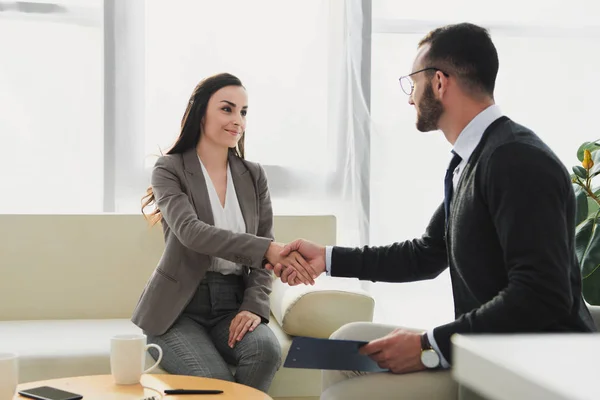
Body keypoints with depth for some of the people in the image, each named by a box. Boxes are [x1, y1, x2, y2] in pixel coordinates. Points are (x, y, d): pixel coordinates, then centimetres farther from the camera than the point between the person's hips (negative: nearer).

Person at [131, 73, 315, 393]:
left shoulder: (254, 176, 9)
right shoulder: (170, 170, -4)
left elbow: (263, 253, 7)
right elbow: (190, 231, -23)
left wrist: (255, 306, -13)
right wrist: (266, 248, -37)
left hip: (232, 305, 4)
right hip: (179, 308, -3)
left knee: (266, 349, -29)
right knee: (216, 382, -29)